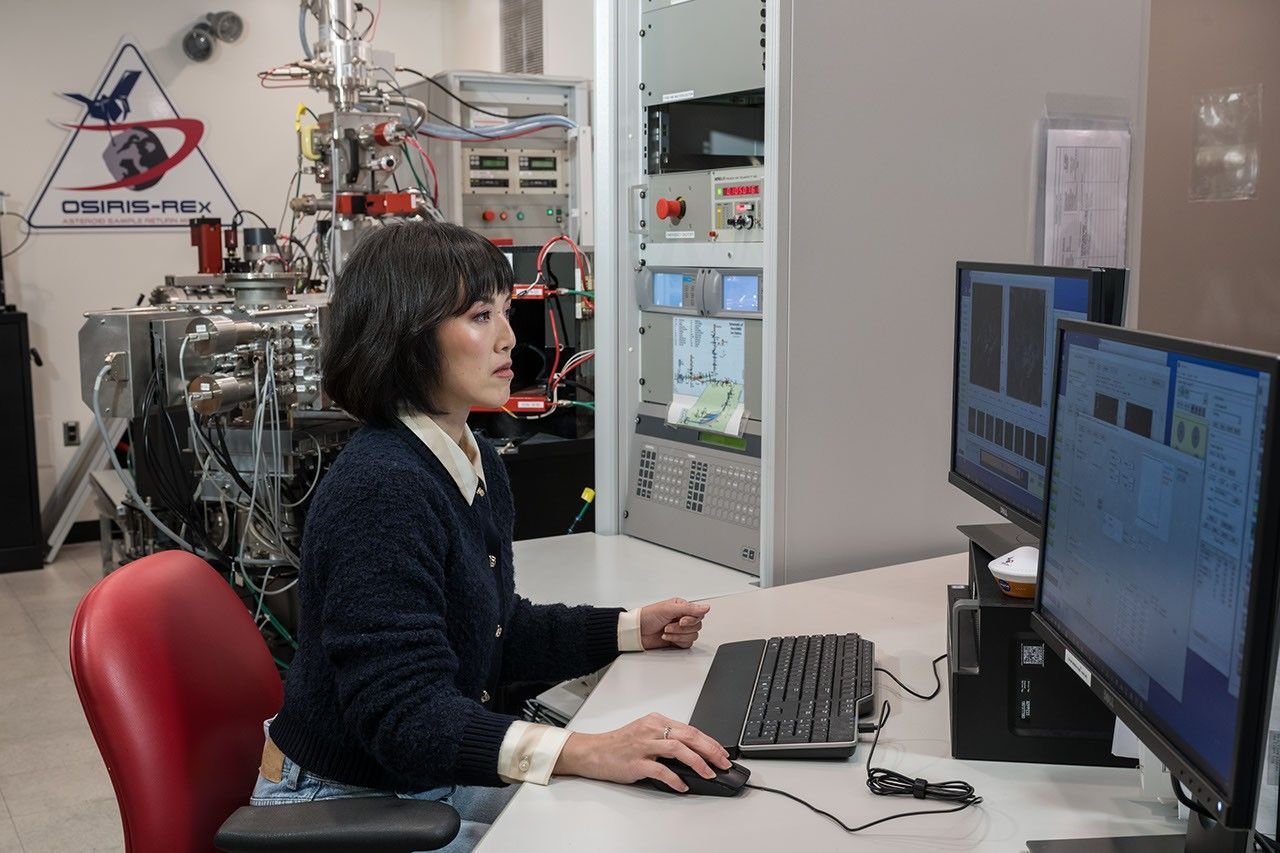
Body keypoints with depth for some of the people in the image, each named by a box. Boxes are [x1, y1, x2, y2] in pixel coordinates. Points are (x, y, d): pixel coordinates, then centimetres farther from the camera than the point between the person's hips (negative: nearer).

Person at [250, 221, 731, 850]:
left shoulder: (476, 464, 4)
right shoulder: (380, 490, -27)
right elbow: (405, 716, -32)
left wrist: (631, 629, 7)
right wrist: (587, 753, -42)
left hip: (434, 783, 8)